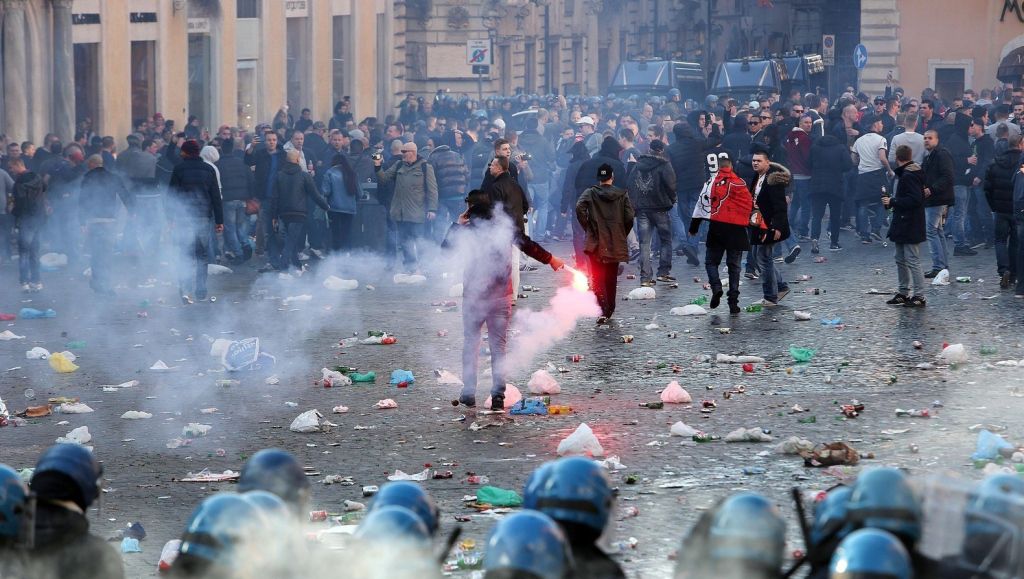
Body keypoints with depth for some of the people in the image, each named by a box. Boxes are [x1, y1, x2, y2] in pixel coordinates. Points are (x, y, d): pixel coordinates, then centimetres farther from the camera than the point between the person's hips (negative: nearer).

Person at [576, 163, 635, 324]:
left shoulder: (590, 193, -1)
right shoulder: (622, 195, 2)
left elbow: (580, 208, -17)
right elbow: (630, 217, -5)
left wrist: (588, 228, -5)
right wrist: (622, 234, 10)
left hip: (596, 243, -2)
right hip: (616, 244, 2)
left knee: (597, 278, -3)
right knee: (611, 278, 16)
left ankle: (603, 310, -21)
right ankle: (609, 311, 24)